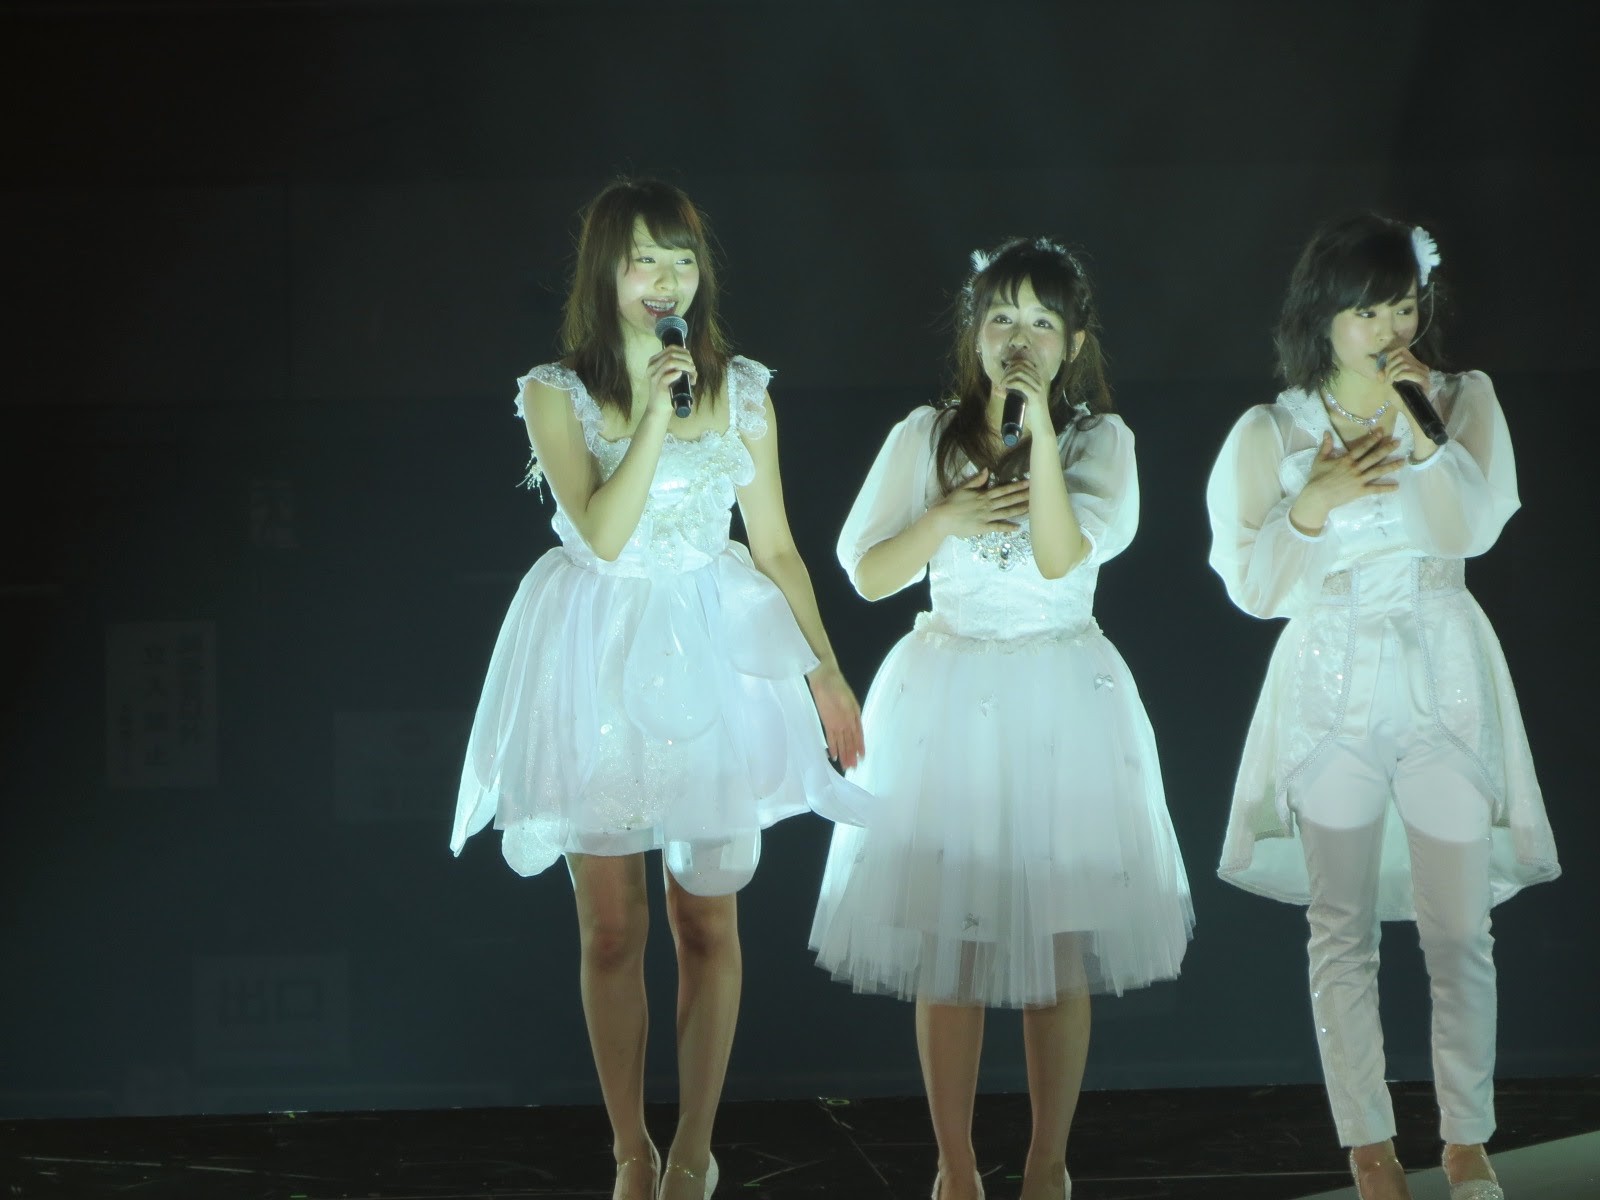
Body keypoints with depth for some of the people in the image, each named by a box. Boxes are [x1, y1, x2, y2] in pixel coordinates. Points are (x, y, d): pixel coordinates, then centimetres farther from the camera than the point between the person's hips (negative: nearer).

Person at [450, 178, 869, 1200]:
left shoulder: (742, 391, 4)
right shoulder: (557, 394, -3)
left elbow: (776, 547, 9)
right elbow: (603, 532, -14)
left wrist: (826, 671, 5)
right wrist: (655, 414, -20)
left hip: (712, 656, 1)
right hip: (598, 660, -1)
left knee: (707, 919, 3)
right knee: (612, 924, 4)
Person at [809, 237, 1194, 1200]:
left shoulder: (1098, 438, 0)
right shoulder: (926, 437, 5)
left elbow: (1061, 557, -16)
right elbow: (870, 576, 4)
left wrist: (1039, 429, -19)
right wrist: (943, 521, -12)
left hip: (1061, 698, -1)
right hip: (948, 699, 1)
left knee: (1060, 944, 2)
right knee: (950, 944, 2)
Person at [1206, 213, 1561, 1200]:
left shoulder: (1463, 399, 4)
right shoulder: (1273, 433, 2)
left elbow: (1475, 528, -11)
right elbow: (1254, 588, -3)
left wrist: (1419, 425, -19)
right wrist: (1312, 505, -19)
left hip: (1444, 682, 0)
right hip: (1332, 687, 0)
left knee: (1461, 928, 2)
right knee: (1344, 929, 4)